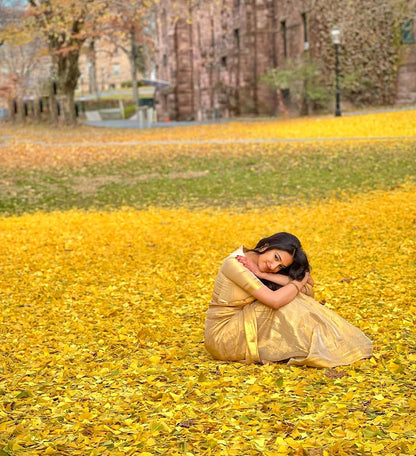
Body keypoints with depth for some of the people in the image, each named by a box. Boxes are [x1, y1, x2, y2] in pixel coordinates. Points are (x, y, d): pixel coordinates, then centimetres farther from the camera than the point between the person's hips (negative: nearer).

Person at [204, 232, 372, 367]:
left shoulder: (260, 265, 2)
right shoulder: (235, 264, -21)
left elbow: (307, 289, -11)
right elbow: (275, 300, -30)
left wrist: (263, 274, -22)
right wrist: (300, 280, -13)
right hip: (223, 336, -8)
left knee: (290, 295, -7)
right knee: (284, 304, -22)